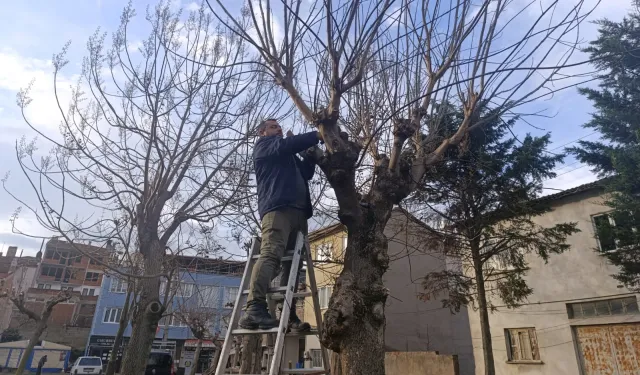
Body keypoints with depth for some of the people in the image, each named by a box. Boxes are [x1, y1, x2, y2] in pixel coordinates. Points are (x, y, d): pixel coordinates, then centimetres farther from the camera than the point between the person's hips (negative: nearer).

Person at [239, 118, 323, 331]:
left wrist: (313, 148, 19)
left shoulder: (289, 156, 38)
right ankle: (254, 309, -32)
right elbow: (287, 144, -3)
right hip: (277, 208, -8)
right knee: (271, 255, -24)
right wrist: (317, 136, 2)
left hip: (298, 211, 8)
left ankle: (289, 316, -4)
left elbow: (307, 172, 26)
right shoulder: (263, 145, 17)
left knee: (293, 263, -2)